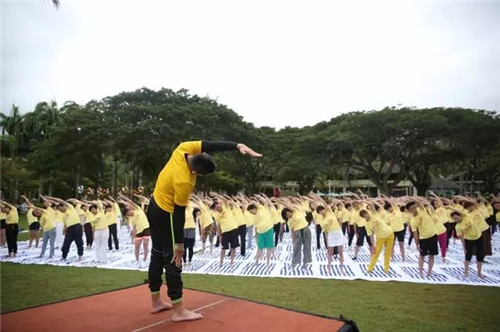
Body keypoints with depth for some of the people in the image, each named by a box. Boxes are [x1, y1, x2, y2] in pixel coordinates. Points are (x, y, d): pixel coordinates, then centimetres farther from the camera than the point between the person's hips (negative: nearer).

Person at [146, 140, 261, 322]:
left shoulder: (184, 149, -16)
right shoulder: (184, 181, -33)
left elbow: (210, 145, -11)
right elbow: (179, 213, -26)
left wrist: (238, 146, -20)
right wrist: (179, 244, -16)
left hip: (155, 206, 10)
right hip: (166, 214, -10)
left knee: (158, 254, 16)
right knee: (173, 259, -3)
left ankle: (156, 302, 28)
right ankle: (178, 311, 5)